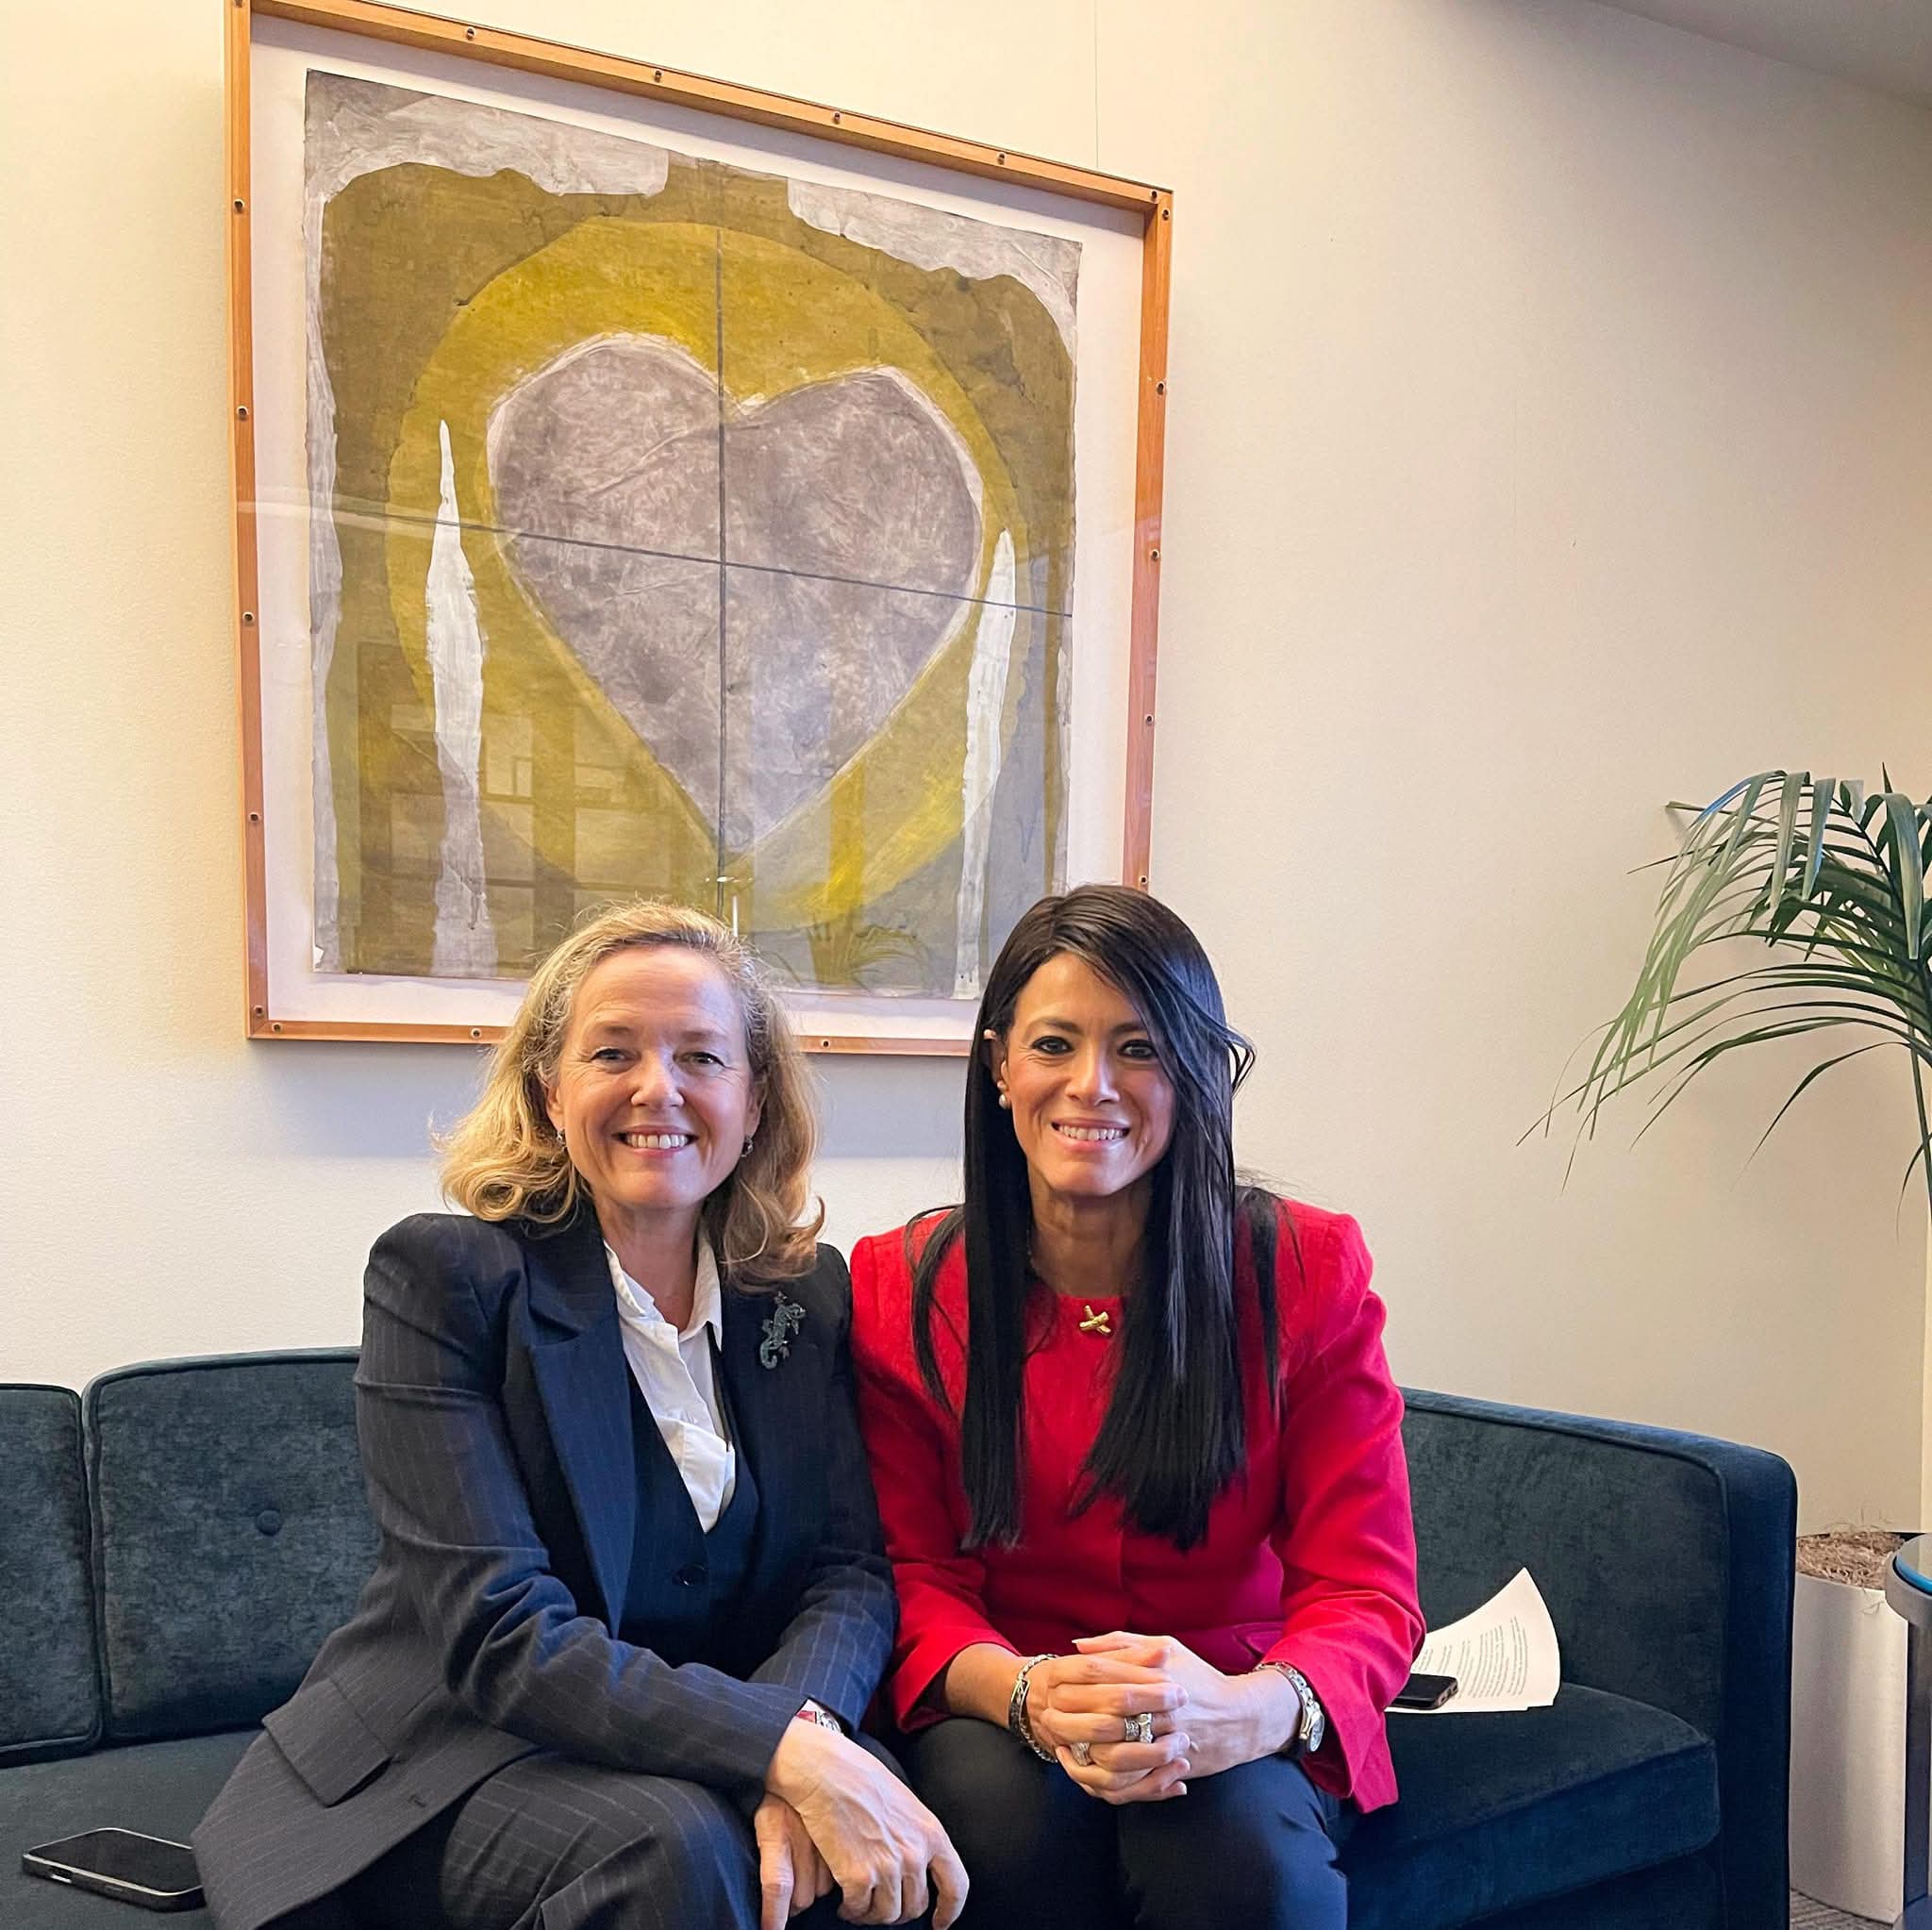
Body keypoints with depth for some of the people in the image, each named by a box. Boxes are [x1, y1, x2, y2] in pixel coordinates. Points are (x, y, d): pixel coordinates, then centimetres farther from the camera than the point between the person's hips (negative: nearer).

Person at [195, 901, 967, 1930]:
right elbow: (498, 1631, -20)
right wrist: (782, 1748, -31)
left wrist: (806, 1730, -26)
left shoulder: (810, 1294, 4)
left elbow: (851, 1569, -2)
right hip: (463, 1753, -3)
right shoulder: (441, 1276, -12)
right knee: (676, 1846, -32)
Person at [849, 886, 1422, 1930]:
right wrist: (1028, 1696, -26)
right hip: (995, 1711, 1)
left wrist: (1246, 1712, -31)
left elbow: (1365, 1589, -9)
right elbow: (914, 1579, -3)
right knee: (1007, 1810, -31)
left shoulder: (1307, 1271, -5)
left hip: (1235, 1734, -1)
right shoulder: (901, 1287, -2)